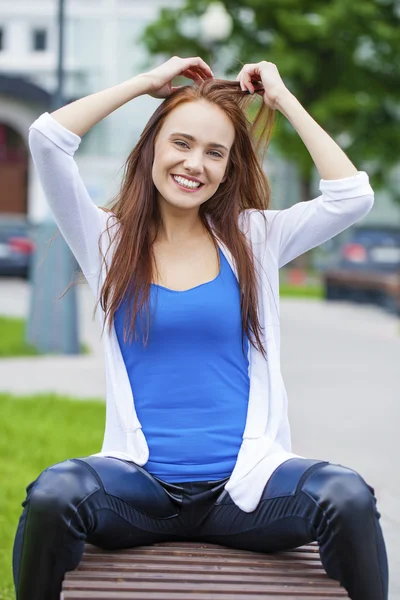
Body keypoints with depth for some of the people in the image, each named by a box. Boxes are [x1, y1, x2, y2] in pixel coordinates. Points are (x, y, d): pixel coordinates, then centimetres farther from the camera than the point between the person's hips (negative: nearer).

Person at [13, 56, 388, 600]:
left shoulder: (254, 238, 13)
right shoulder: (109, 239, 10)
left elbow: (352, 195, 2)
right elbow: (48, 138, 0)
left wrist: (283, 100, 9)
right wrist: (150, 81, 8)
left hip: (244, 483, 1)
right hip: (139, 482, -1)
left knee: (349, 498, -31)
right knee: (51, 496, -34)